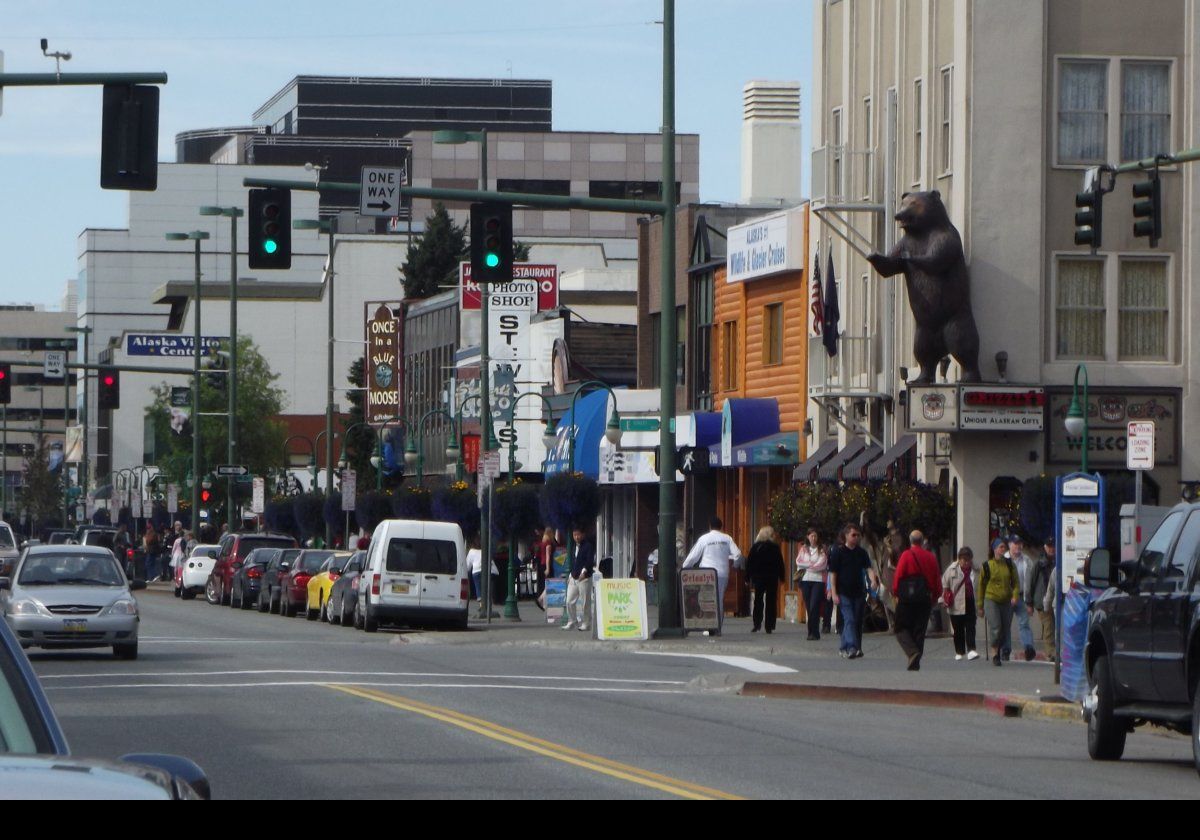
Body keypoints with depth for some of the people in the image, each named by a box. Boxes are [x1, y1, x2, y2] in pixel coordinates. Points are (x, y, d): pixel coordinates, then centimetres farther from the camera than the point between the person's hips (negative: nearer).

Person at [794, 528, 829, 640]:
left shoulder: (822, 549, 4)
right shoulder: (803, 549, 14)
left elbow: (822, 564, -7)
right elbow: (799, 562, 3)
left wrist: (806, 566, -3)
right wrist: (813, 564, -6)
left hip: (818, 580, -4)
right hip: (806, 580, 4)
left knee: (814, 606, -14)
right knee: (808, 607, 3)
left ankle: (813, 632, -14)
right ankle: (813, 633, 9)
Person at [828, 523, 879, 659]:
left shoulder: (861, 552, 10)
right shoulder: (838, 552, -4)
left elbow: (868, 568, 3)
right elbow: (832, 574, -5)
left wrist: (873, 580, -20)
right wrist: (834, 593, -11)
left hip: (858, 592, 5)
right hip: (843, 593, -5)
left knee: (857, 621, 8)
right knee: (849, 620, -15)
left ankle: (844, 649, 19)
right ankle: (852, 648, -23)